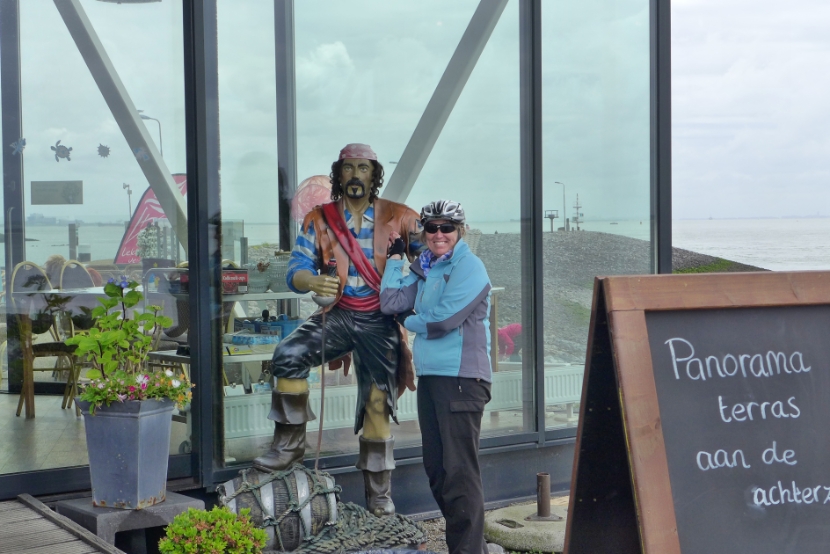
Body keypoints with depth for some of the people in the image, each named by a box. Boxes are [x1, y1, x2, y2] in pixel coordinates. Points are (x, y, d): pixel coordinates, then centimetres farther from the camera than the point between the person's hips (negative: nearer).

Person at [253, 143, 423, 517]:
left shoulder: (398, 217, 2)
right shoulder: (319, 220, 4)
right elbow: (296, 271, -4)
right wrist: (313, 282, -28)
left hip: (381, 322, -1)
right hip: (338, 315, 1)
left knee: (378, 405, 2)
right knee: (288, 357, -24)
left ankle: (379, 494, 13)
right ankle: (289, 445, -9)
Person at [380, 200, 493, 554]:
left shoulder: (468, 267, -7)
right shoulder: (424, 268, 17)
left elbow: (442, 320, -15)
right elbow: (391, 302, 8)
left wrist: (408, 320, 3)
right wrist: (395, 255, 12)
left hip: (461, 377, -9)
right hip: (429, 376, 9)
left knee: (459, 470, -10)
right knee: (436, 469, 13)